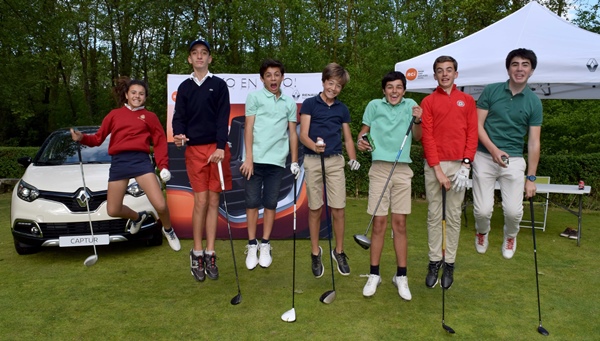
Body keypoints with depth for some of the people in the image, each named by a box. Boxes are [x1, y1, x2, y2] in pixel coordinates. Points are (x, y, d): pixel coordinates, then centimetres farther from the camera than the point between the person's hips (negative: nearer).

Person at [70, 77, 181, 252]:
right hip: (118, 163, 3)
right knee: (112, 210, 6)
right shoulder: (114, 114, 14)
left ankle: (168, 230, 18)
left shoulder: (150, 116, 10)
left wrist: (163, 166, -5)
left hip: (140, 160, -2)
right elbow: (98, 138, 12)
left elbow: (160, 142, 5)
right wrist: (82, 138, -8)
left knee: (160, 205, -15)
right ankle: (137, 217, 40)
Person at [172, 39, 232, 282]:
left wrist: (221, 147, -14)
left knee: (213, 201, 3)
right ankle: (197, 254, 9)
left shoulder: (219, 85, 6)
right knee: (200, 201, -3)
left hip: (217, 148, 0)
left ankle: (210, 254, 10)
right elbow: (179, 116, 5)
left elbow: (223, 118, -3)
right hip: (194, 149, 1)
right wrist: (179, 134, -17)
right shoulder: (184, 87, 12)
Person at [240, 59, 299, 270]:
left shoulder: (289, 102, 11)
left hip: (277, 160, 2)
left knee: (271, 204, 6)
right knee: (252, 202, 2)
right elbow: (249, 127, -1)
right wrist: (248, 158, -8)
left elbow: (292, 133, 13)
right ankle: (252, 246, 14)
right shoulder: (254, 97, 3)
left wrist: (294, 161, 8)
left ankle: (265, 246, 17)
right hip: (256, 159, -2)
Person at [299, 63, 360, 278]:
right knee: (315, 210, 5)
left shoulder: (342, 109, 11)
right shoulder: (310, 104, 1)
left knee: (338, 210, 0)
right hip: (313, 161, -2)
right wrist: (314, 145, -29)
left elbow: (348, 138, 14)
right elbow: (303, 134, -8)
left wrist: (353, 159, -2)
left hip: (335, 161, 2)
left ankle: (339, 252, 18)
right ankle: (315, 253, 19)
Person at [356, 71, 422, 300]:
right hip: (379, 168, -1)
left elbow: (417, 138, 12)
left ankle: (401, 276, 14)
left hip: (403, 170, 1)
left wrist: (417, 121, -6)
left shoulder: (410, 105, 9)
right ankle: (374, 275, 12)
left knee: (400, 224, 3)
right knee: (379, 223, 0)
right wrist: (360, 142, -11)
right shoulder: (374, 105, 5)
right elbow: (364, 131, 10)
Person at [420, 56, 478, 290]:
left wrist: (466, 165, -6)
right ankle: (434, 262, 12)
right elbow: (427, 137, -1)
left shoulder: (467, 100, 10)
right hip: (434, 166, -1)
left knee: (454, 216, 5)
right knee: (434, 215, 3)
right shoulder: (428, 102, 5)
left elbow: (472, 133, 4)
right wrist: (438, 169, -9)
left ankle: (450, 263, 13)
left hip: (458, 165, 1)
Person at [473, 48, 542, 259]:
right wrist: (494, 149, -16)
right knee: (483, 209, -5)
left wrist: (531, 177, 1)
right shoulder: (491, 91, 1)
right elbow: (477, 125, -1)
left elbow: (534, 142, 4)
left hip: (514, 160, 1)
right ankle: (482, 233, 32)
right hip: (485, 157, -1)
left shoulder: (534, 102, 4)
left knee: (513, 210, -6)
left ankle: (510, 237, 31)